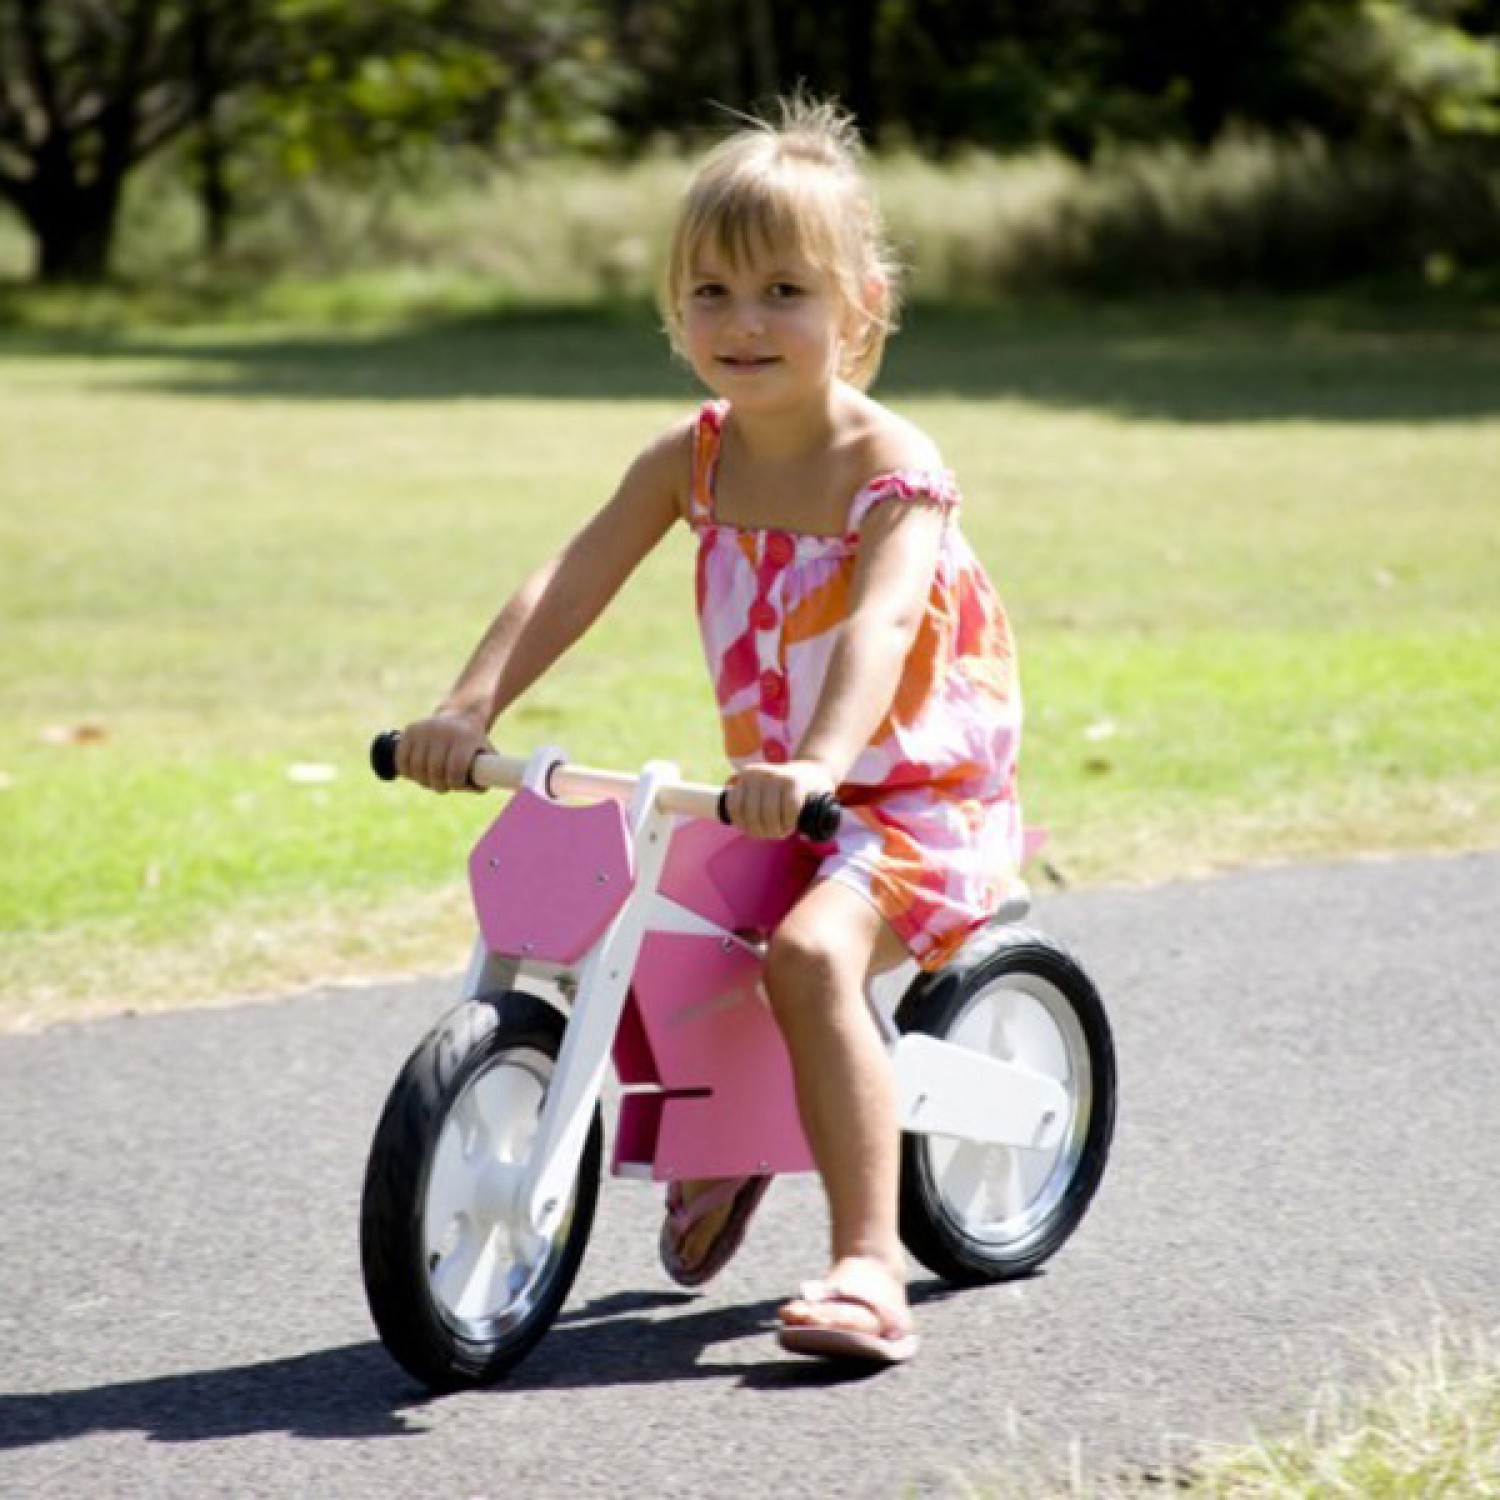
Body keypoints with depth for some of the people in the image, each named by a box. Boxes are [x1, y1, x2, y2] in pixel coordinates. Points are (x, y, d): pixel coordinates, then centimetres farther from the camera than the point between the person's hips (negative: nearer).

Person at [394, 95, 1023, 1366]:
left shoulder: (892, 470, -18)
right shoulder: (694, 459, 0)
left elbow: (877, 628, -35)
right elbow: (569, 585, -10)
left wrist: (819, 766, -53)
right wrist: (470, 709, -27)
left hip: (924, 799, -7)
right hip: (771, 799, 7)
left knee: (811, 952, -32)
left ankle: (870, 1263, -31)